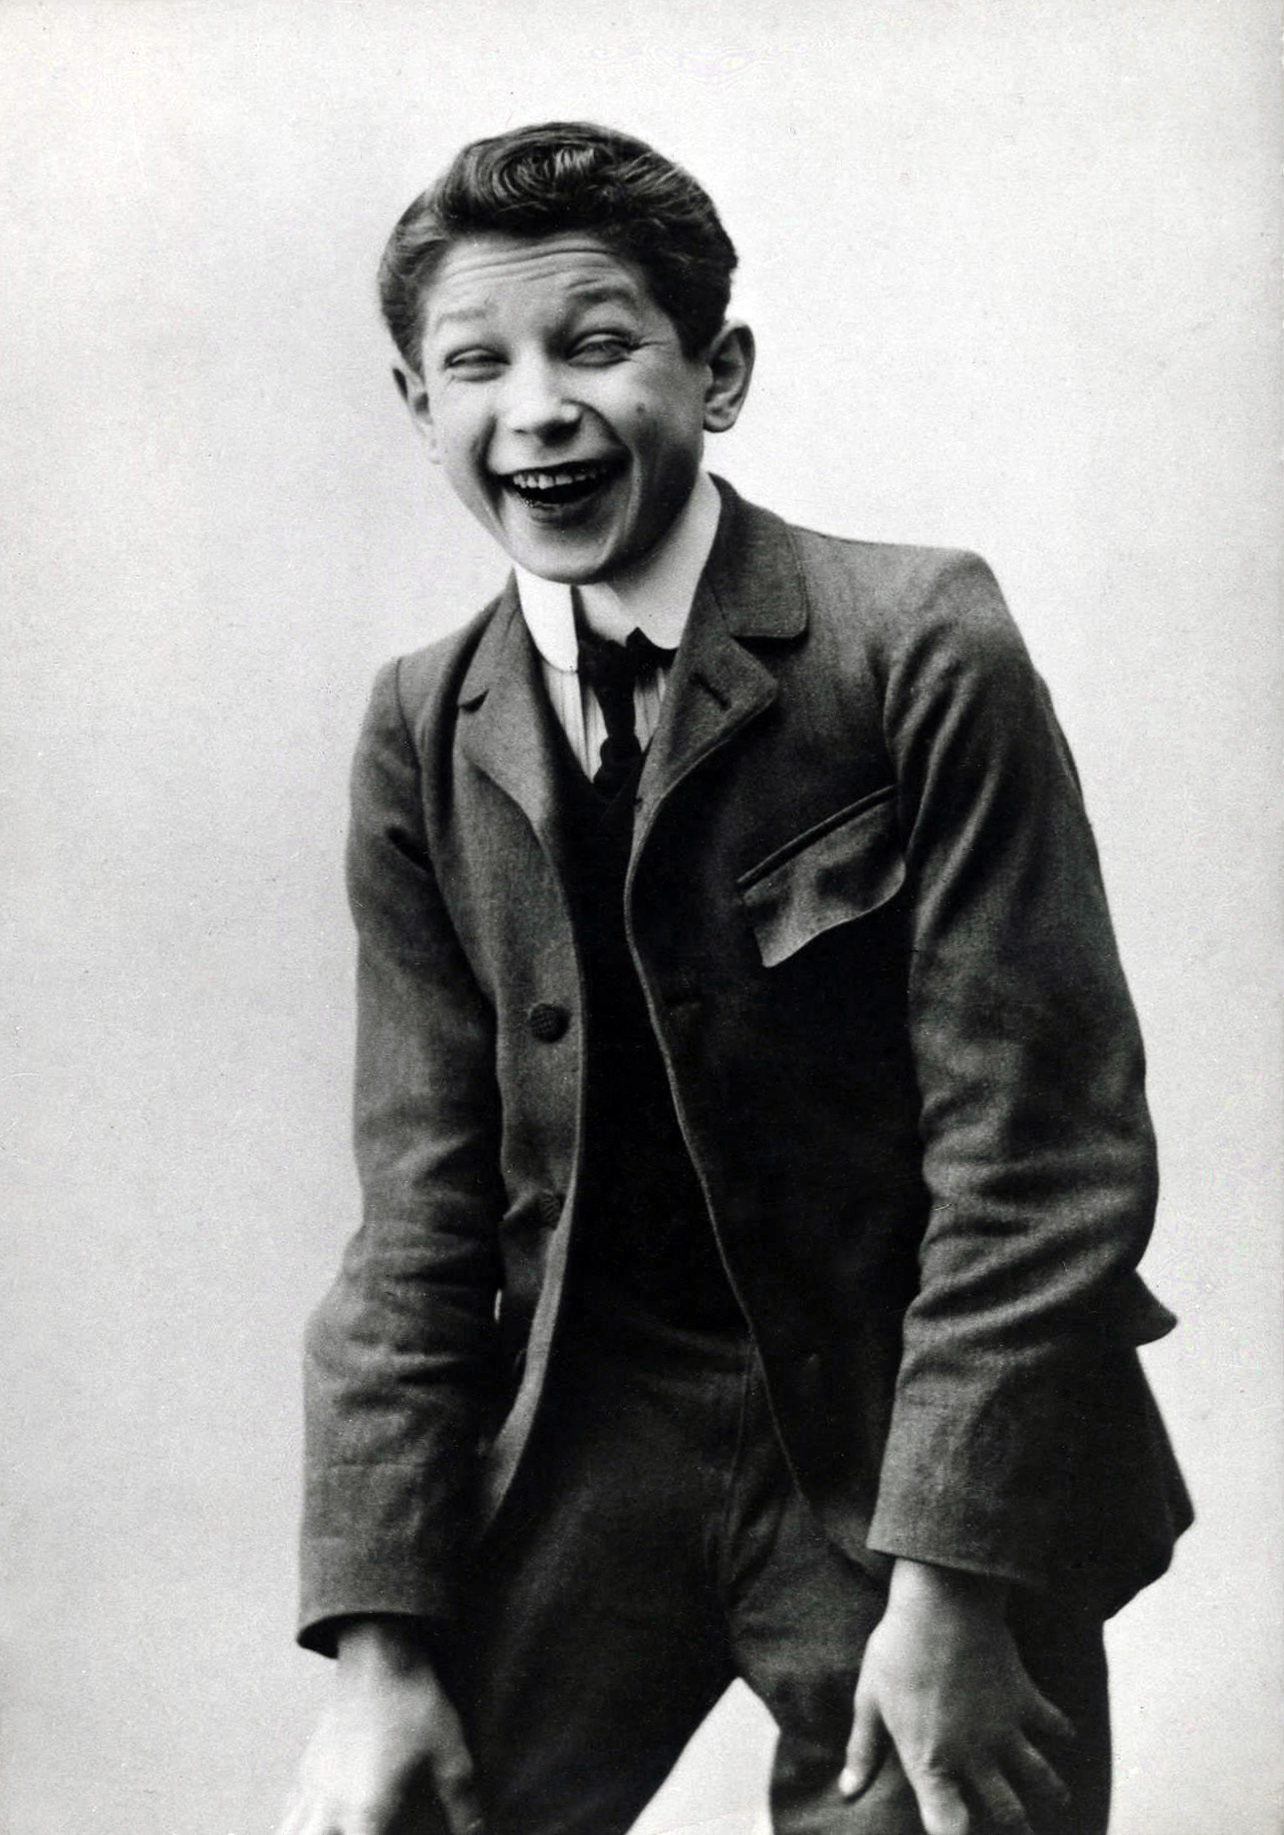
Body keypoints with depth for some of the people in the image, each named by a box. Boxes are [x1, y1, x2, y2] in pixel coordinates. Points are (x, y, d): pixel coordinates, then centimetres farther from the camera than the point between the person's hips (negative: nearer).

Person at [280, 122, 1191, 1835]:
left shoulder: (921, 648, -12)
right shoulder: (420, 734, 1)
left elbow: (1038, 1155, -13)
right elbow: (420, 1210, -1)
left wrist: (951, 1593, -16)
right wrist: (380, 1649, -6)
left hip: (918, 1435, -3)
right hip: (596, 1434, 3)